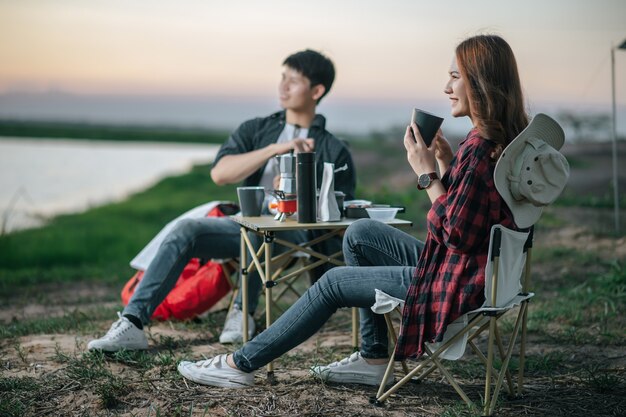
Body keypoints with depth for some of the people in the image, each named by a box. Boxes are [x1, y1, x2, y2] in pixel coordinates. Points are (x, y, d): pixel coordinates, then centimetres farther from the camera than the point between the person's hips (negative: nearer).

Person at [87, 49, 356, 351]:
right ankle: (132, 324, -30)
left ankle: (243, 312, -24)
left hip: (297, 234, -3)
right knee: (186, 231, -24)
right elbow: (219, 173, -4)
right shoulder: (256, 130, 15)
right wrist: (275, 149, -14)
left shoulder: (334, 152, 9)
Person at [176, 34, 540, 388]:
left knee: (334, 283, 1)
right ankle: (374, 357, 19)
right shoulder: (503, 139, 7)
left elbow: (455, 234, -24)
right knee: (359, 233, 17)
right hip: (467, 271, 10)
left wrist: (427, 174, -16)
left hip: (457, 286, -10)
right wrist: (447, 163, 2)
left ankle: (241, 364, 13)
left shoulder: (480, 147, -23)